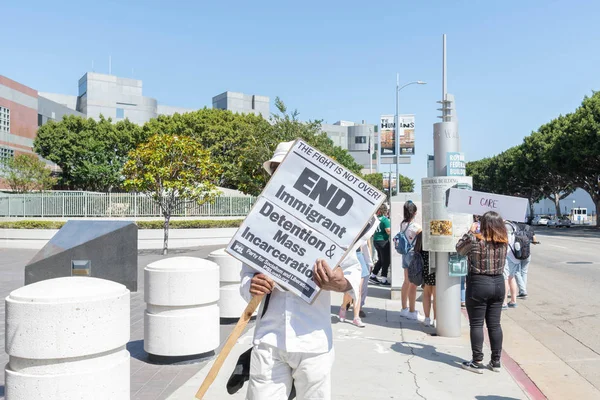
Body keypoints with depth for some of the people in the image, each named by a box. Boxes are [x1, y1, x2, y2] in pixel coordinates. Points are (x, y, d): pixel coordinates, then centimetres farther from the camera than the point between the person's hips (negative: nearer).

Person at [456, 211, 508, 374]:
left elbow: (459, 249, 1)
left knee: (476, 324, 4)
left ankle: (477, 362, 9)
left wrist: (470, 232, 8)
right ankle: (496, 361, 20)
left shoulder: (475, 240, -15)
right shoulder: (504, 242, 1)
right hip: (498, 283, 5)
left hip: (478, 284, -5)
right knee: (495, 324, 12)